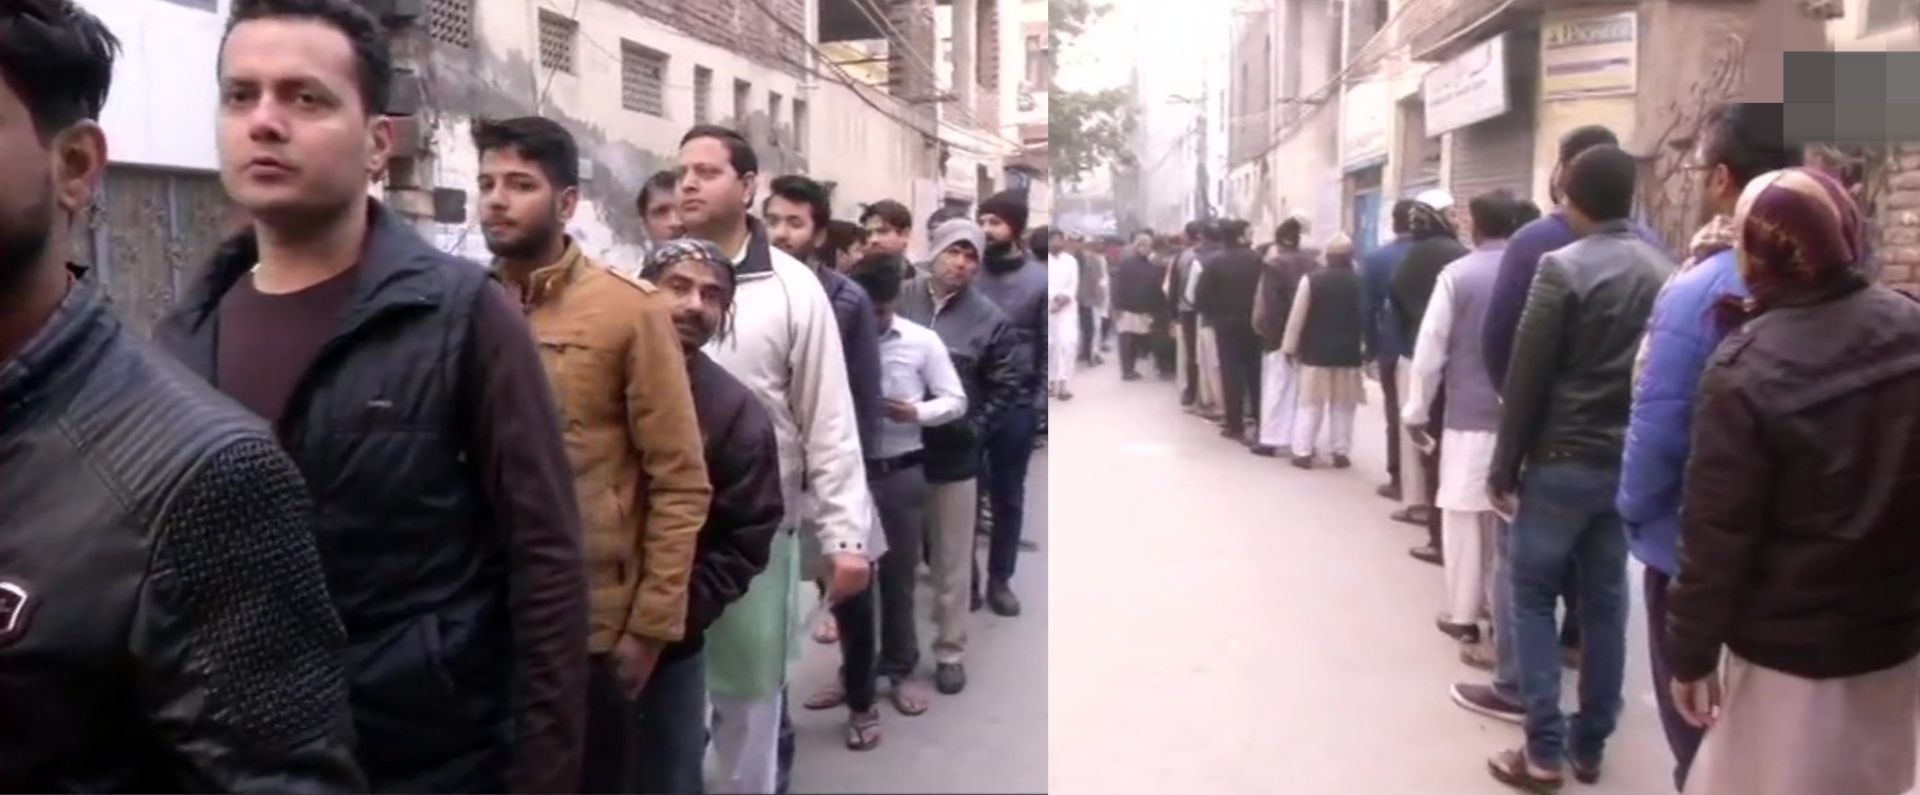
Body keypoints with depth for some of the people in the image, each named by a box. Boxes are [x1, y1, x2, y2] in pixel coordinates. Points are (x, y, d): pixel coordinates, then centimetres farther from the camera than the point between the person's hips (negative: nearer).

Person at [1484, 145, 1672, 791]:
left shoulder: (1562, 268, -13)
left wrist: (1504, 468, -6)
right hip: (1630, 463, 6)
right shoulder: (1664, 272, 5)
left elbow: (1526, 377, -13)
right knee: (1605, 602, 12)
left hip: (1563, 461, -6)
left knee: (1533, 597, 4)